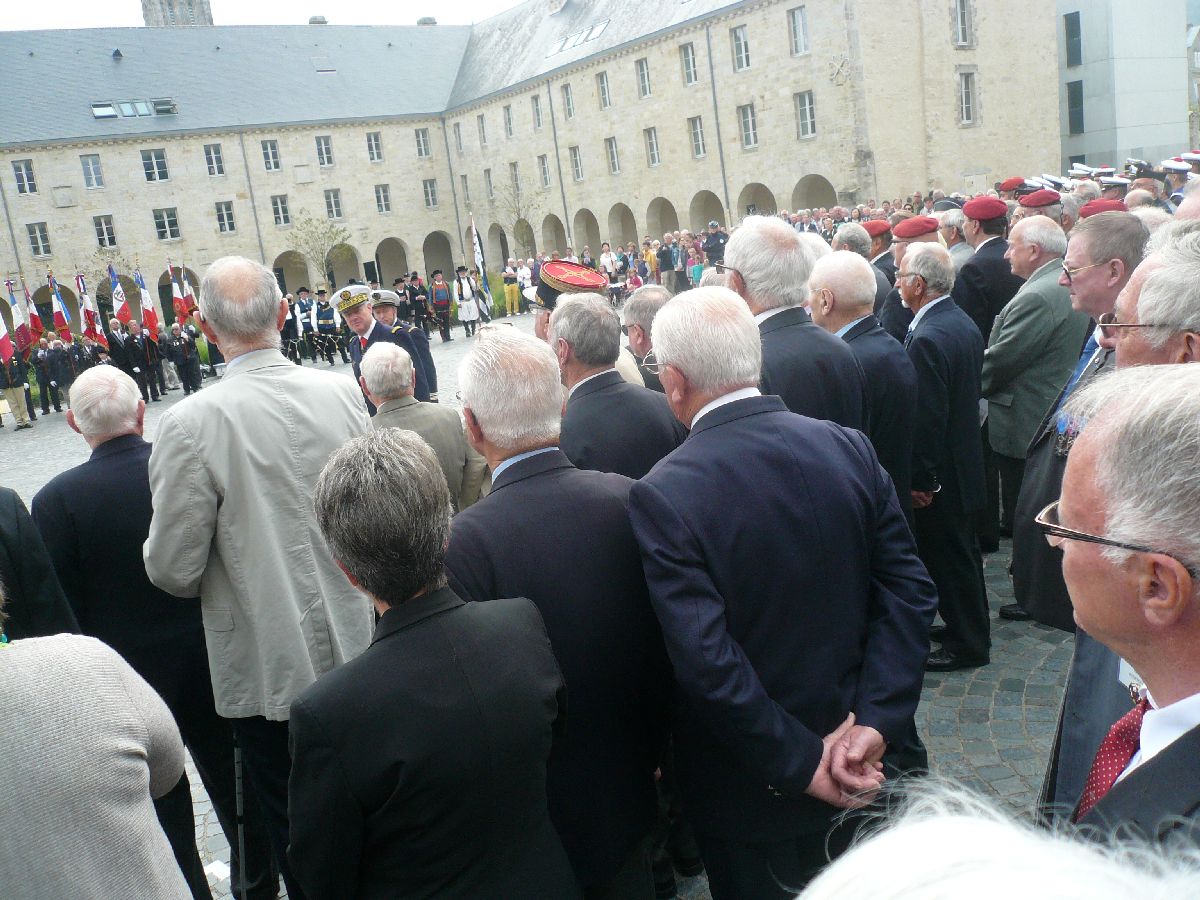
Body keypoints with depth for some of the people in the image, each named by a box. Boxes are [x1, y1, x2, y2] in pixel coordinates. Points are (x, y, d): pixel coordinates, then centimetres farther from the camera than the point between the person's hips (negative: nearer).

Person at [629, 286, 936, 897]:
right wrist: (874, 721, -12)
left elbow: (705, 661, -27)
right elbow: (908, 589, -10)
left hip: (752, 792, -4)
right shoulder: (848, 448, -10)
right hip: (858, 766, 5)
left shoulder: (661, 496, -24)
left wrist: (802, 764, -17)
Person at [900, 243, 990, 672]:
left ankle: (966, 643, 19)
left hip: (940, 473, -10)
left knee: (948, 556, 5)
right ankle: (973, 630, 37)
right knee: (962, 551, 21)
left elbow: (927, 417, -25)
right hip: (966, 460, 10)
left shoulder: (928, 339, -25)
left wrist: (921, 479, -17)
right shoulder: (964, 323, 6)